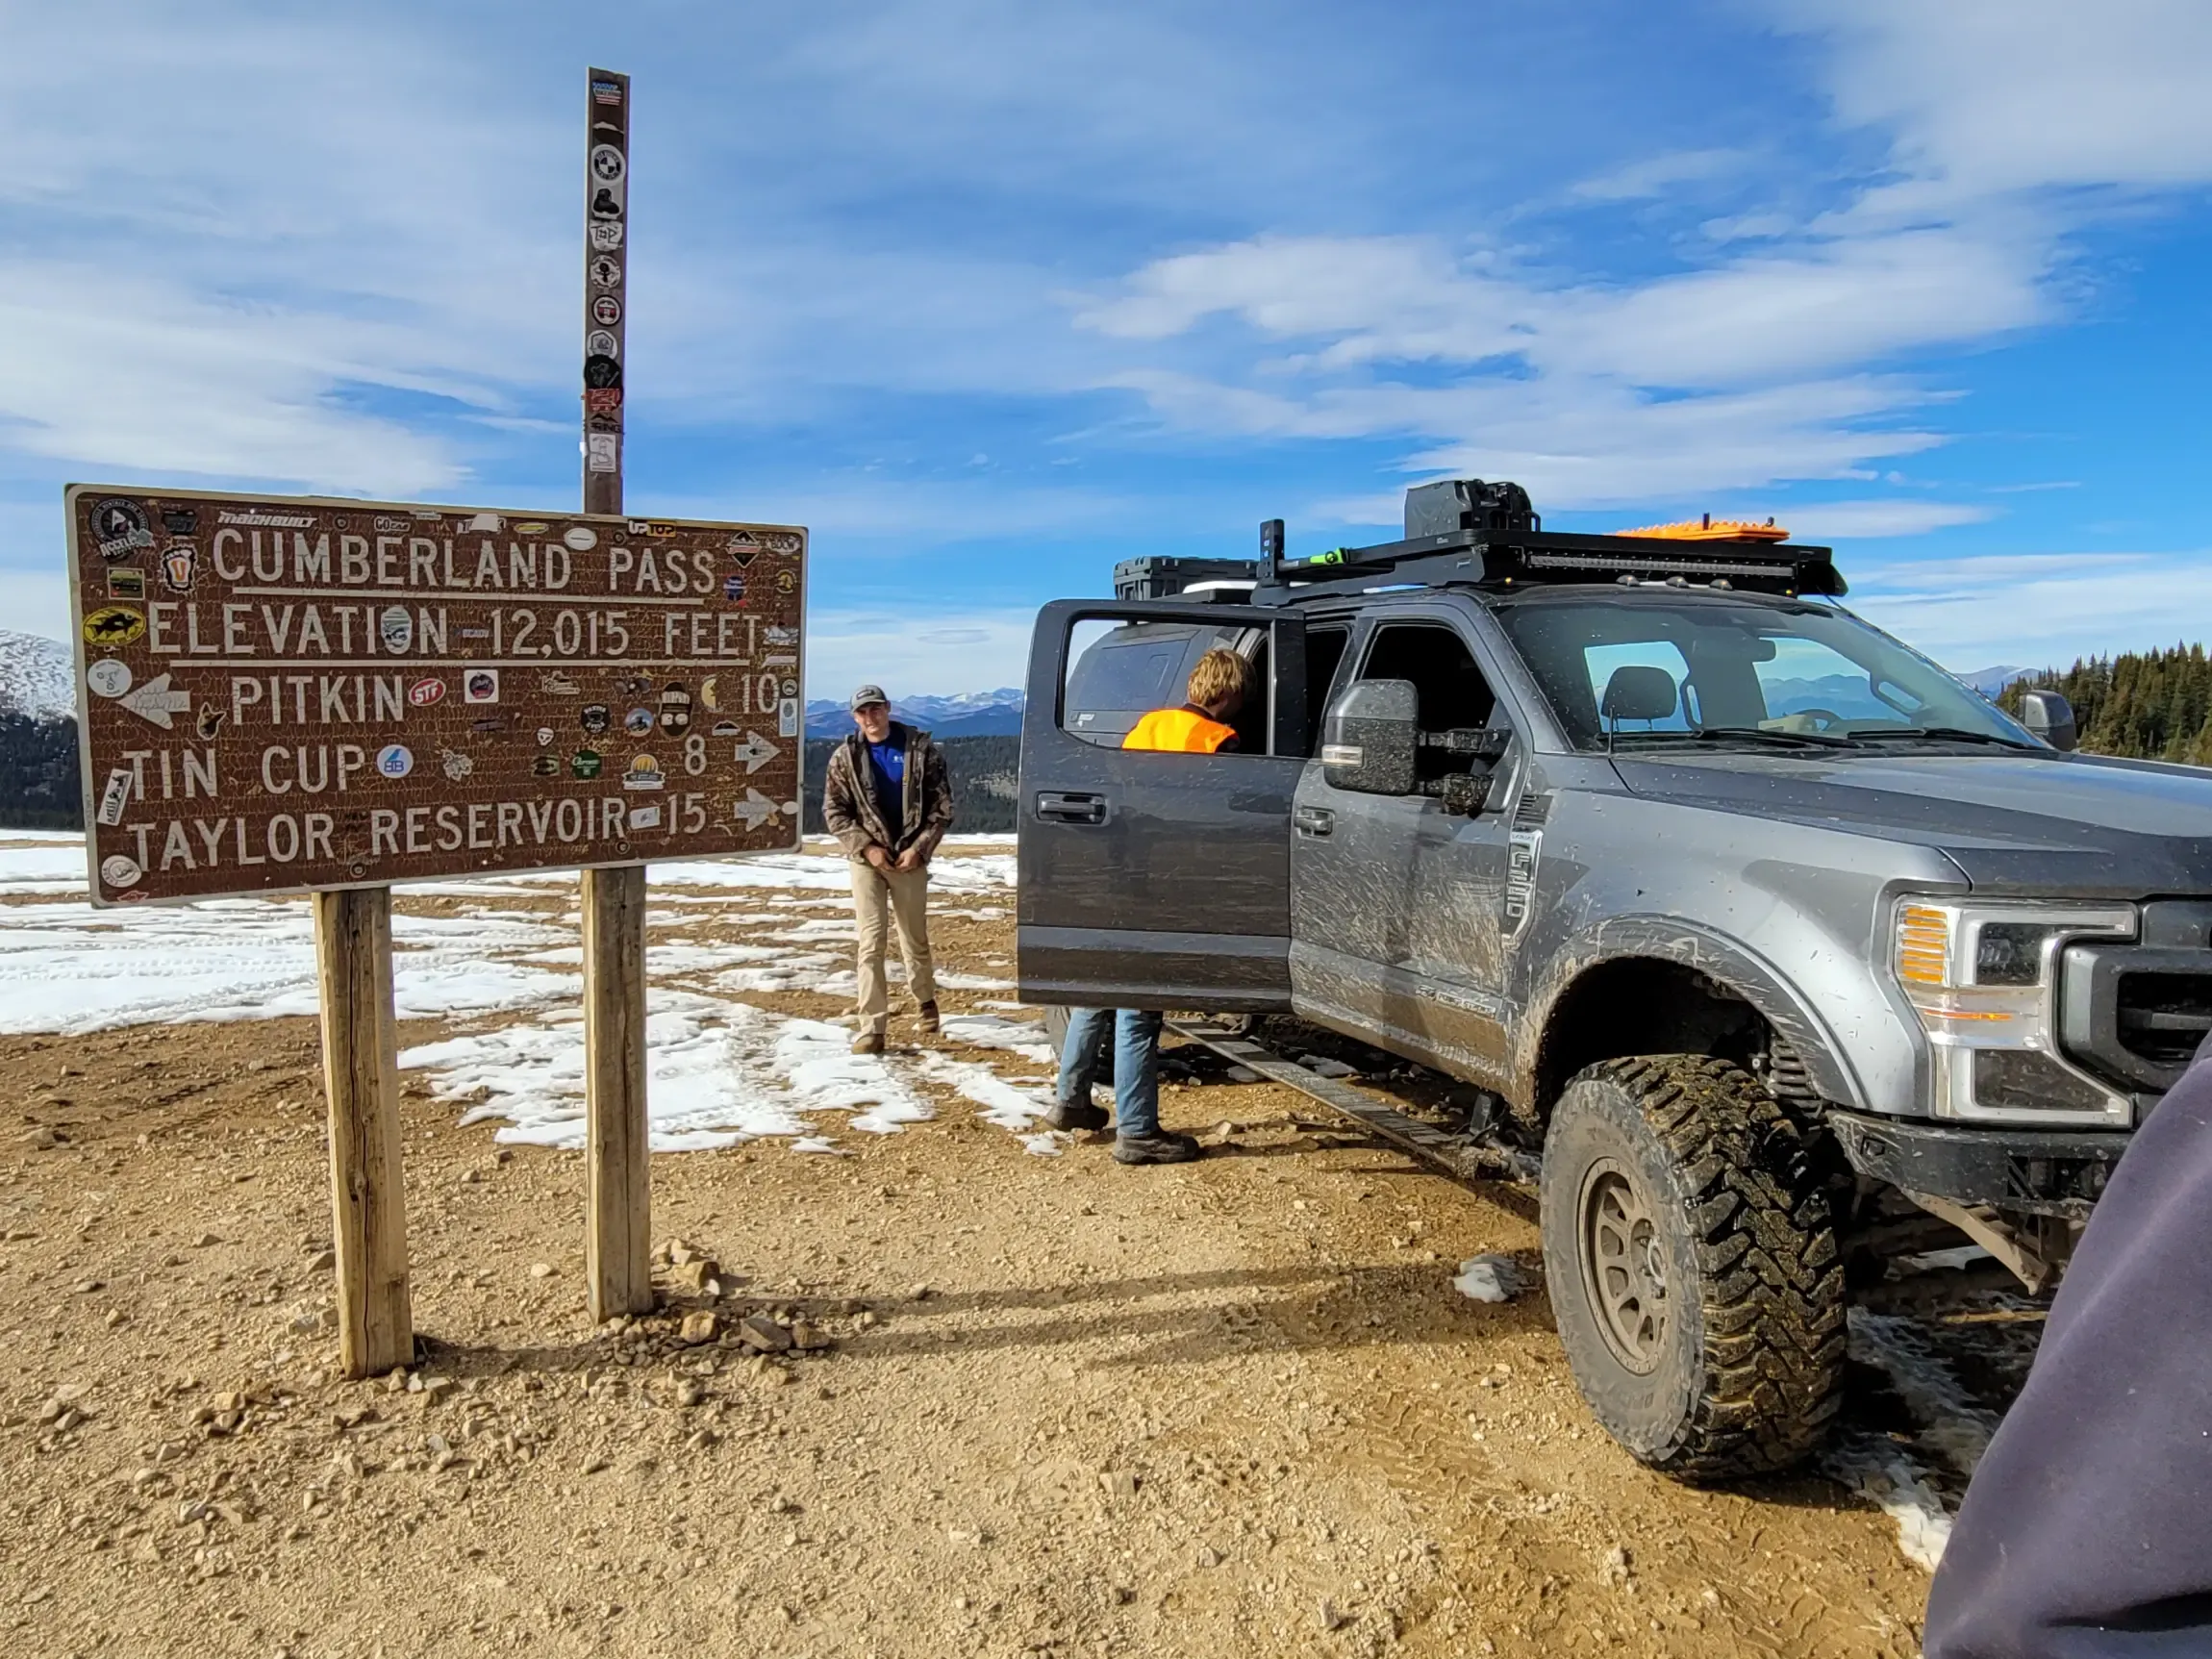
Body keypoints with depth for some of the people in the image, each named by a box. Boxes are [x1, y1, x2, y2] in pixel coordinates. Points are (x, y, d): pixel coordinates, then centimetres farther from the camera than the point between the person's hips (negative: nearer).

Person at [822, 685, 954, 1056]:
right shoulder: (844, 757, 0)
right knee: (870, 940, -6)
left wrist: (919, 848, -12)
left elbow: (942, 806, -3)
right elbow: (834, 811, 0)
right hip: (866, 859, 0)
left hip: (910, 858, 0)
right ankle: (872, 1027, -4)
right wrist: (865, 846, -11)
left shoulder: (921, 749, -4)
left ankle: (925, 1000, 40)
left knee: (915, 939, 13)